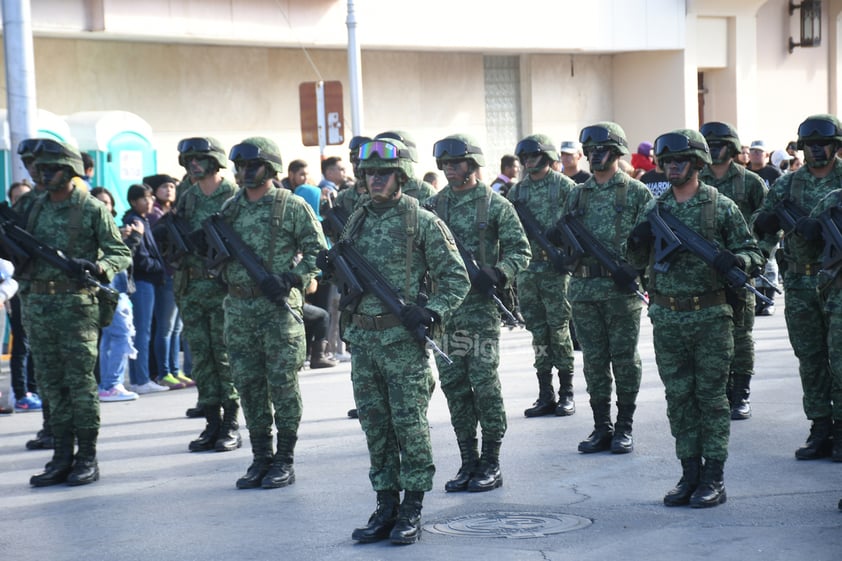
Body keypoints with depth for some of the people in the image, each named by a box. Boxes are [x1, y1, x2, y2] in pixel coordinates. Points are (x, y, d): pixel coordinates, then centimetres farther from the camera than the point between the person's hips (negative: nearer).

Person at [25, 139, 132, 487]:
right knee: (51, 383, 8)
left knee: (80, 382, -3)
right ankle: (62, 458, 13)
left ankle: (87, 458, 3)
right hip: (37, 302, 6)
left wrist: (96, 267, -24)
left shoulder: (92, 209, -5)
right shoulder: (37, 208, 13)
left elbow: (122, 254, -5)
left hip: (76, 304, -6)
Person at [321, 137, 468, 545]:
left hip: (403, 340, -6)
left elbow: (456, 277, -4)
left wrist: (431, 313, -17)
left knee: (410, 425, -1)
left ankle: (412, 511, 7)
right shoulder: (356, 221, 12)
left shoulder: (422, 222, -5)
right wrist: (331, 269, 0)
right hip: (362, 339, 6)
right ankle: (386, 507, 17)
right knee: (375, 426, 9)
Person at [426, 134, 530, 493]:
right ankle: (468, 462, 15)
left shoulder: (495, 205, -2)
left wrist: (497, 275, -20)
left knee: (484, 383, -4)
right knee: (453, 384, 6)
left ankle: (491, 464, 5)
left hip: (481, 306, -5)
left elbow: (520, 251, -3)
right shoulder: (433, 206, 10)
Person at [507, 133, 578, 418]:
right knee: (538, 331, 7)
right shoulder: (517, 190, 12)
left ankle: (566, 394, 6)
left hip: (555, 266, -5)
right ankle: (545, 396, 11)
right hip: (527, 267, 5)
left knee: (558, 328, -3)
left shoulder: (564, 185, -2)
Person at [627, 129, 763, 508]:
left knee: (711, 397, 1)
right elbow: (637, 262, 15)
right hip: (667, 320, 4)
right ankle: (690, 473, 17)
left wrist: (735, 259, -20)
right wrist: (638, 242, -7)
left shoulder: (721, 207, -1)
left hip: (710, 318, -4)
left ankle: (714, 479, 7)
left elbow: (753, 252, 2)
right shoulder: (654, 209, 9)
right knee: (679, 399, 8)